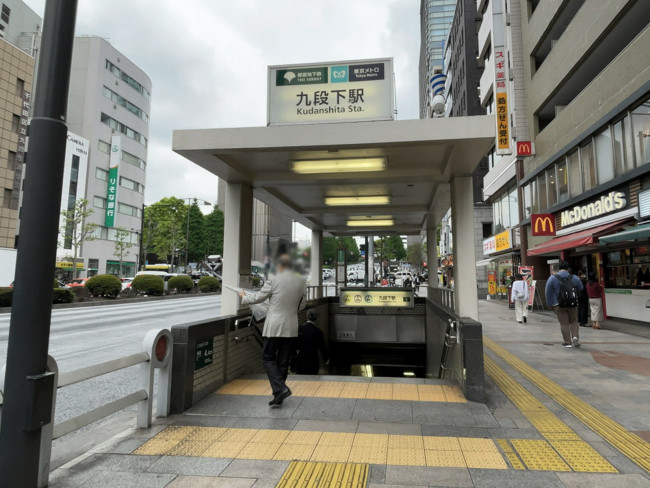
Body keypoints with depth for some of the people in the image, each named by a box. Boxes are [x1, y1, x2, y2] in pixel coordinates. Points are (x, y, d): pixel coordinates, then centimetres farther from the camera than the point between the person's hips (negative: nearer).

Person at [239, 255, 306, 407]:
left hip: (274, 326, -4)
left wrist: (244, 297, 20)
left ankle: (280, 389, -7)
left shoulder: (273, 280, -10)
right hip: (292, 327, 4)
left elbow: (258, 298, 1)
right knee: (283, 362, 13)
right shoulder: (302, 282, 3)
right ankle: (278, 397, 20)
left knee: (268, 358, 9)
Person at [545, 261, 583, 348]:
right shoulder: (575, 278, 2)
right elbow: (580, 289, 14)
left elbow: (549, 292, -3)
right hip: (573, 304, 2)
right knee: (574, 322, 16)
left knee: (564, 323, 3)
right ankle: (575, 337, -1)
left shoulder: (552, 278, -5)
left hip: (559, 305, -2)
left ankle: (568, 342, 6)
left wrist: (550, 304, 5)